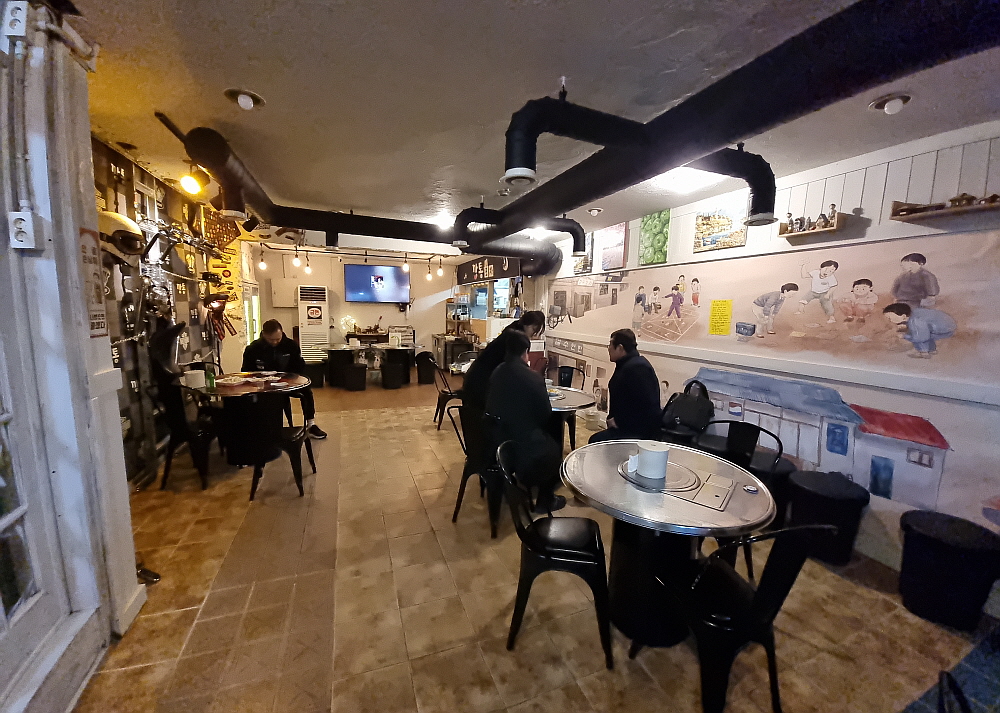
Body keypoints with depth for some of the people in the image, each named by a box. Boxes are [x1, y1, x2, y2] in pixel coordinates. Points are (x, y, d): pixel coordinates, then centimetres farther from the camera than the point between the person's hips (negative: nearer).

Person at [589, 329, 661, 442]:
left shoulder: (636, 368, -21)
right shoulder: (625, 365, 13)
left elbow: (645, 406, -25)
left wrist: (619, 422, -17)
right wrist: (613, 419, 5)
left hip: (640, 430, -10)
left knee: (596, 441, -21)